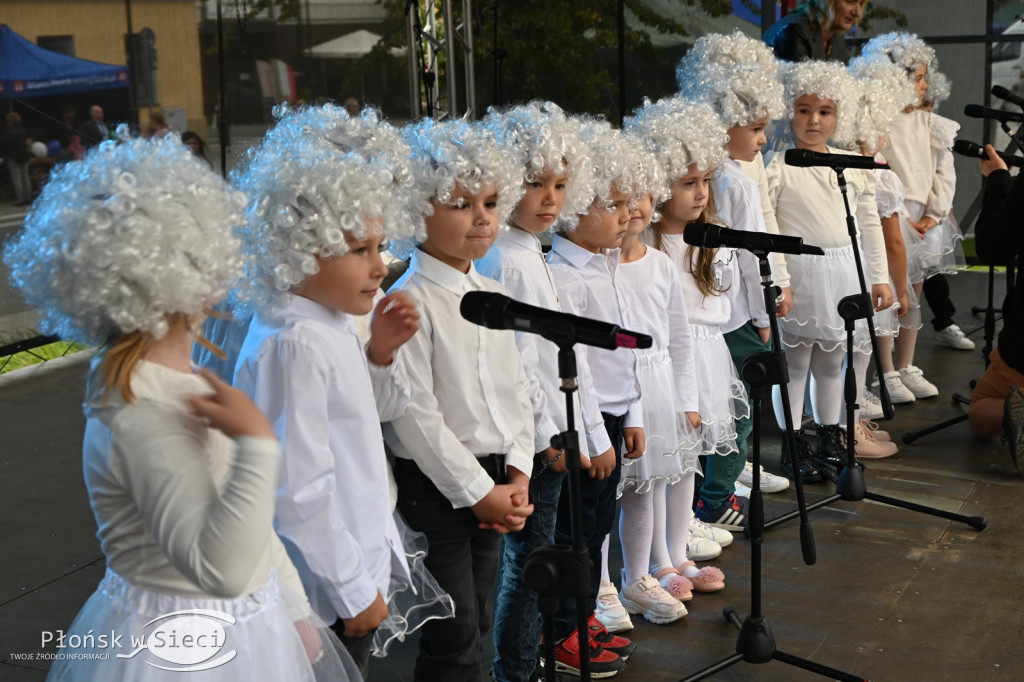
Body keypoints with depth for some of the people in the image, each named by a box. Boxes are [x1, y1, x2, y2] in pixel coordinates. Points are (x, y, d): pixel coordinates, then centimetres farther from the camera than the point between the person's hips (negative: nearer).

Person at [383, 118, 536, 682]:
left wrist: (516, 473, 1)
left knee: (478, 620, 17)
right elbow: (416, 413, -19)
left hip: (494, 479, 7)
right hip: (435, 482, -7)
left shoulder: (491, 294, 9)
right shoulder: (409, 301, -16)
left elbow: (515, 387, 12)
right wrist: (478, 491, -15)